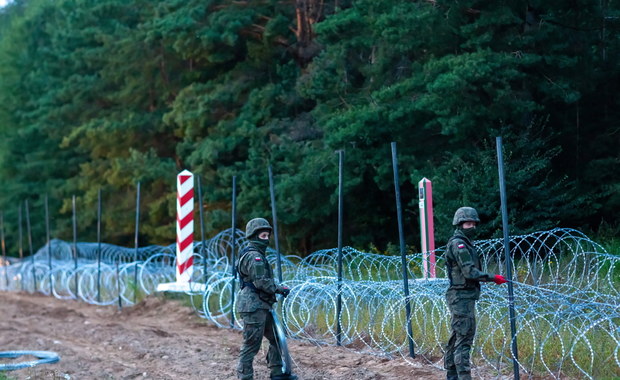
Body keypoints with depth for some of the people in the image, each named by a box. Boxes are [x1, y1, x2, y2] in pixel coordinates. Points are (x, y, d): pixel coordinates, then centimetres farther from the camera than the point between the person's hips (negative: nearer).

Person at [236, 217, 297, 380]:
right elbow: (261, 282, -21)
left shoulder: (258, 255, 18)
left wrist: (276, 289, 14)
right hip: (254, 307, -11)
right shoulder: (254, 256, -15)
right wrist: (280, 289, -11)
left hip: (261, 307, 11)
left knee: (276, 338, 17)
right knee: (252, 345, -6)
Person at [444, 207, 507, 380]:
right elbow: (470, 272, -20)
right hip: (462, 297, -10)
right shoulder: (458, 244, -14)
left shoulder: (464, 243, 17)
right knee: (464, 337, -13)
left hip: (463, 297, 10)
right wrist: (493, 278, -15)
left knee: (456, 337, 13)